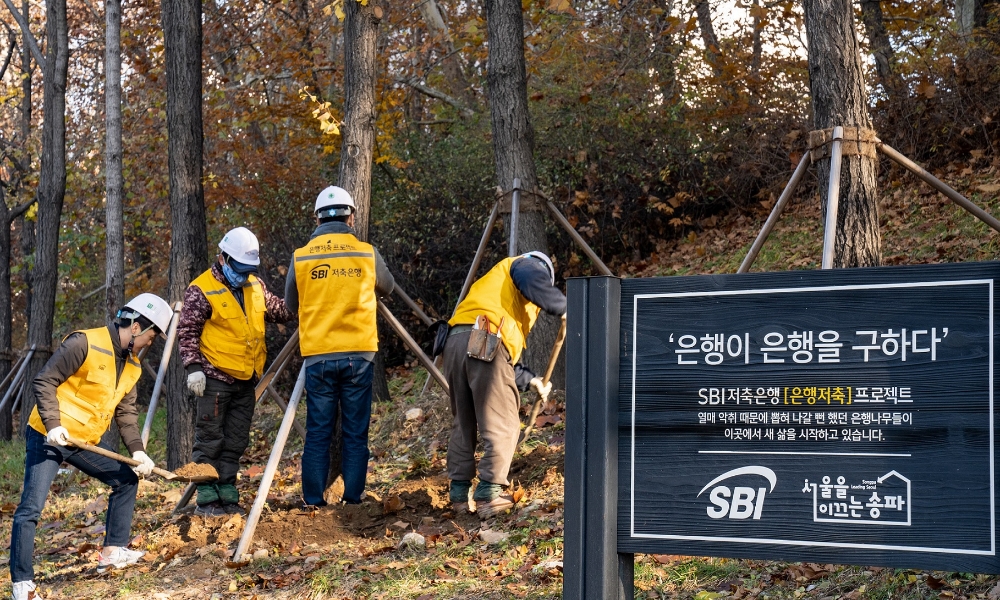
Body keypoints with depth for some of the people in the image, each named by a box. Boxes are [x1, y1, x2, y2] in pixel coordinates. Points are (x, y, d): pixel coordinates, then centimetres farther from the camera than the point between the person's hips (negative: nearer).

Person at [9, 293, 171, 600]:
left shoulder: (132, 367, 9)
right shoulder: (85, 344, -17)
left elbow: (126, 412, 11)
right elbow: (44, 382, -18)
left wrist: (137, 450, -3)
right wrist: (52, 424, -27)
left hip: (84, 444, 9)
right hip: (48, 438, -9)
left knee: (126, 480, 15)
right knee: (31, 509, -13)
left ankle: (113, 552, 24)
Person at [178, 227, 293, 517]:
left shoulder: (255, 286, 11)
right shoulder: (202, 290, -10)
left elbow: (278, 310, 22)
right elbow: (187, 332, -10)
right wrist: (194, 366, -18)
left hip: (246, 381, 7)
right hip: (215, 378, -7)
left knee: (235, 443, 11)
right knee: (209, 441, -2)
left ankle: (227, 496, 18)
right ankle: (206, 499, 2)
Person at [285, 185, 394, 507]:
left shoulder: (301, 258, 1)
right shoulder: (367, 254, 1)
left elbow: (291, 303, 14)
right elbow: (387, 287, 20)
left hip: (318, 356, 0)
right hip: (359, 353, 0)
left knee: (317, 433, 6)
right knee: (356, 433, 5)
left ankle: (314, 502, 7)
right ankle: (353, 499, 5)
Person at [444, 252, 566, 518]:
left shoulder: (494, 281, 38)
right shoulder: (527, 265, 17)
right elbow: (536, 285, -11)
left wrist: (529, 380, 34)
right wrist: (564, 309, -2)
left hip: (455, 342, 8)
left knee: (463, 424, 17)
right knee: (502, 425, -1)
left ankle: (459, 493, 19)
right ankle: (489, 494, -5)